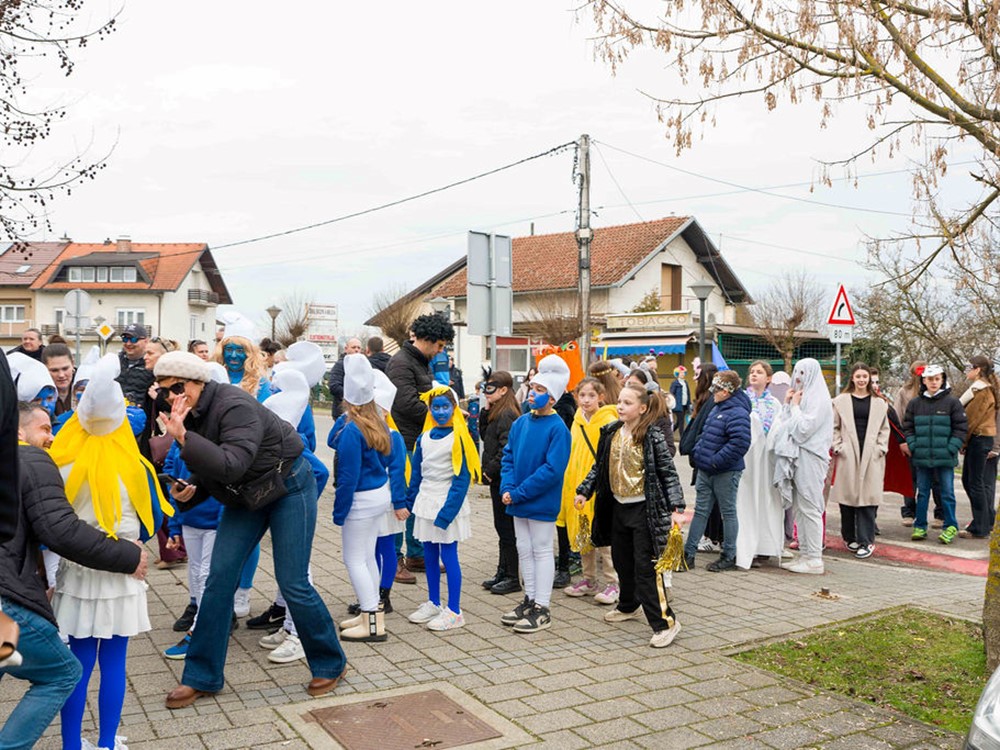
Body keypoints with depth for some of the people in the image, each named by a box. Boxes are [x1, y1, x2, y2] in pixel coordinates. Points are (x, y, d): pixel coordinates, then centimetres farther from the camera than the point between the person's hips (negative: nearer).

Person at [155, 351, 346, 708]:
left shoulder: (234, 407, -28)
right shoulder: (189, 415, -1)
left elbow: (232, 466, -39)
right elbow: (208, 472, 9)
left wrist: (183, 438, -41)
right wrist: (188, 492, -12)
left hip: (289, 488, -8)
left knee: (293, 583, -6)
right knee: (219, 579, 0)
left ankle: (330, 663, 16)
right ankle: (202, 676, 12)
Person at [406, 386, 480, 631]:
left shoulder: (458, 438, -10)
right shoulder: (424, 438, 8)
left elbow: (462, 477, -13)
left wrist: (447, 511, -17)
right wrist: (410, 501, 11)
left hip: (448, 504, -6)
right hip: (426, 503, 6)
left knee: (449, 556, -2)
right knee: (429, 556, 13)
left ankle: (454, 611, 7)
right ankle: (433, 604, 27)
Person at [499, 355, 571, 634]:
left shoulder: (557, 428, -16)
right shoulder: (520, 423, 5)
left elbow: (552, 469, -21)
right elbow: (508, 457, 8)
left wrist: (518, 493, -20)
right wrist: (507, 488, -8)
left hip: (542, 503, -6)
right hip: (519, 502, 7)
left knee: (541, 551, 4)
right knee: (524, 551, 15)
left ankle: (542, 610, 15)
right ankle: (530, 600, 30)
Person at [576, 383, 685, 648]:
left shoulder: (653, 437, -13)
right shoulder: (610, 433, 4)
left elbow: (669, 474, -11)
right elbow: (599, 466, 15)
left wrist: (676, 507, -19)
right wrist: (584, 491, 9)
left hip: (643, 509, -7)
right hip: (618, 507, 7)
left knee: (646, 566, -9)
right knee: (622, 561, 18)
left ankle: (665, 622, -3)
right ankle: (629, 606, 39)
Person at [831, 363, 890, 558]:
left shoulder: (879, 403, 11)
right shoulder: (841, 401, 7)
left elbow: (884, 429, 13)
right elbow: (834, 427, 7)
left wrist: (881, 448, 2)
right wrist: (838, 447, -3)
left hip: (871, 456, 0)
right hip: (848, 456, 0)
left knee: (868, 497, -5)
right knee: (848, 495, 2)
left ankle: (866, 541, -1)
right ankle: (850, 537, 17)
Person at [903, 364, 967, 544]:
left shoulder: (952, 402, -2)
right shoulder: (915, 403, 6)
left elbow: (961, 428, -2)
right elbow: (908, 427, 10)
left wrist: (951, 449, -10)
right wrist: (913, 447, -2)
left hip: (945, 458, -3)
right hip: (921, 458, 3)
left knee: (947, 493, 3)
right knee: (922, 492, 9)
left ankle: (950, 527, 13)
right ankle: (920, 527, 17)